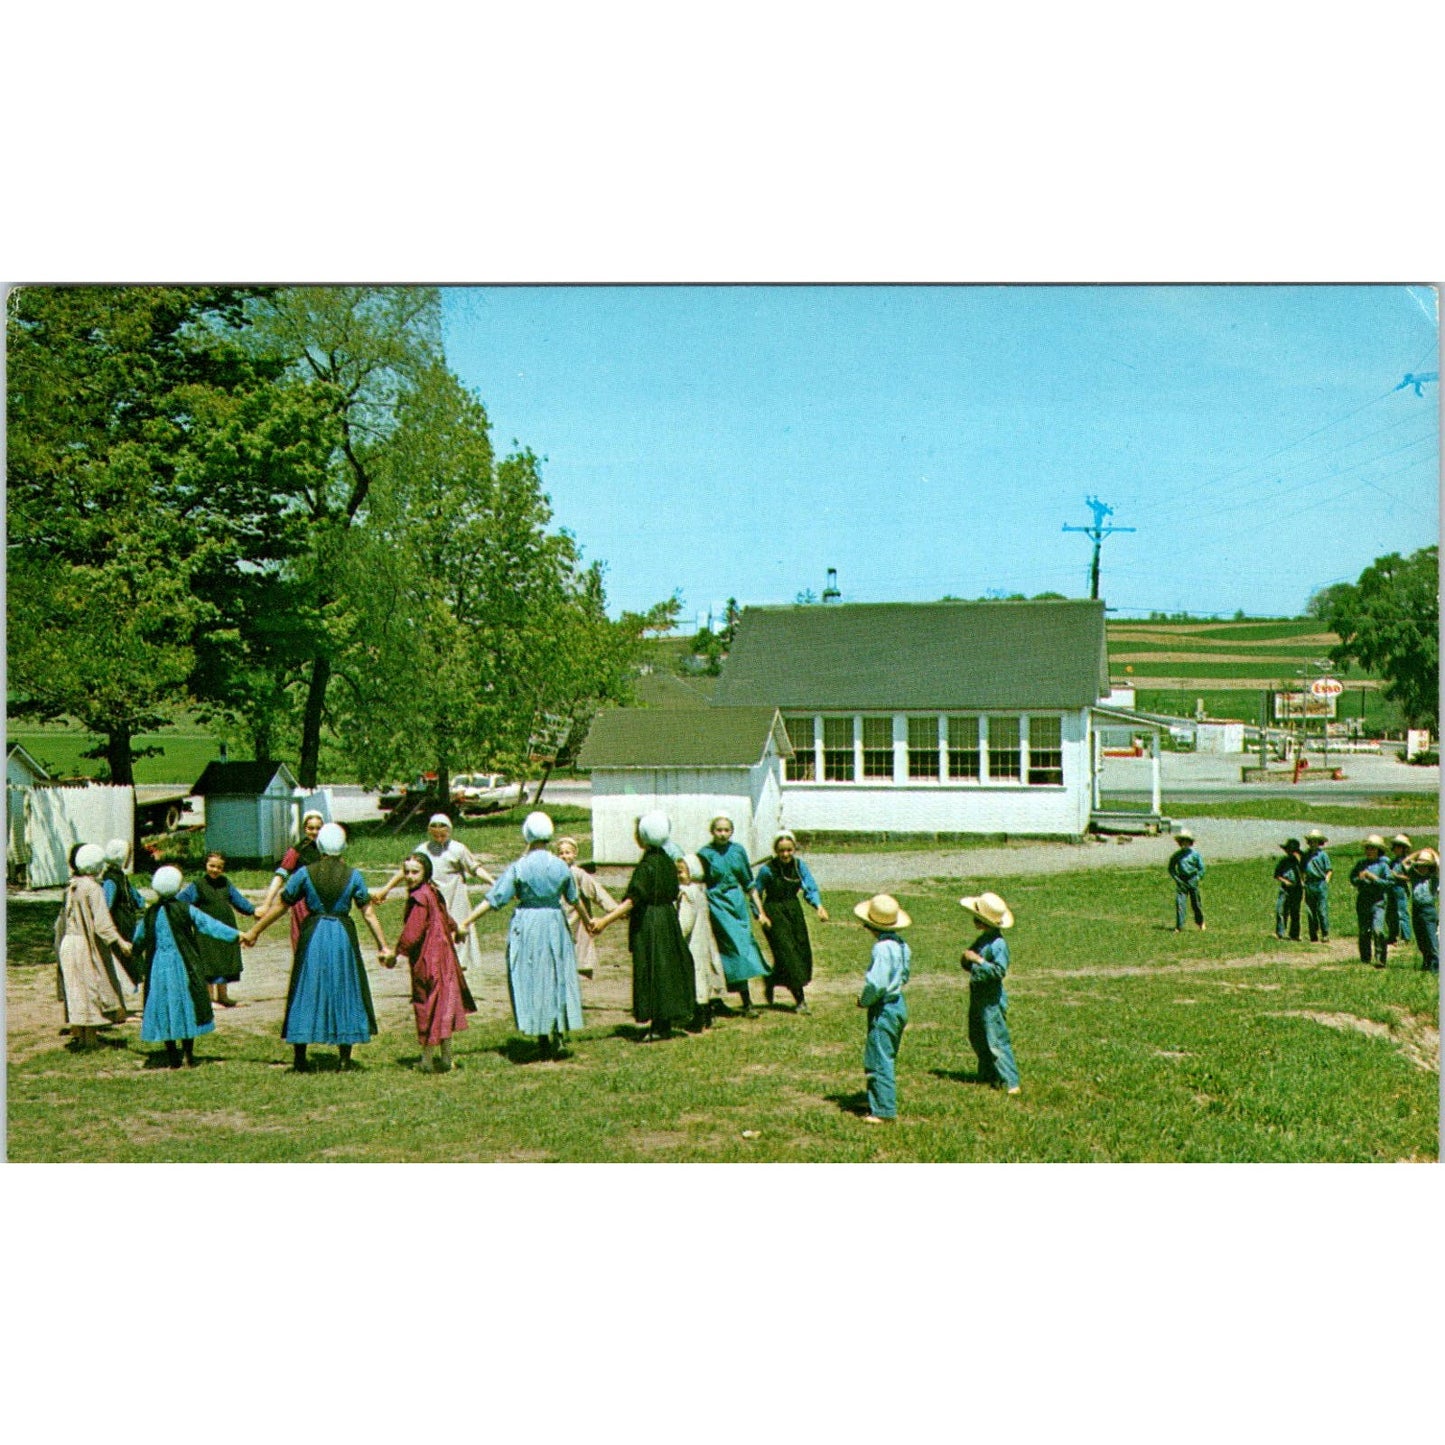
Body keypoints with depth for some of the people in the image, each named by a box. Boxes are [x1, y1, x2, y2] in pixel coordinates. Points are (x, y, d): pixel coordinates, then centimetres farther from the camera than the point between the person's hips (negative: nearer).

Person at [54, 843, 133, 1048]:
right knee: (92, 987, 1)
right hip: (88, 946, -7)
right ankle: (89, 1038, 4)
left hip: (69, 944, 7)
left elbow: (63, 919, 16)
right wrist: (119, 942, -30)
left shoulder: (71, 887, 6)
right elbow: (101, 921, -25)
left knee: (75, 988, 13)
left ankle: (76, 1032, 19)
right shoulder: (93, 888, -16)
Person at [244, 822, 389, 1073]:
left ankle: (300, 1058, 10)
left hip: (312, 937, 0)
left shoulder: (305, 873, -3)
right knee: (344, 993, 10)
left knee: (307, 992, 9)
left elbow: (280, 905, 1)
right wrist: (383, 946, 1)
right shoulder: (353, 876, -2)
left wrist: (254, 931, 11)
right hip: (343, 937, 0)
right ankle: (345, 1058, 10)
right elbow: (369, 913, -4)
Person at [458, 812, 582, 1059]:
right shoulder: (561, 866, -2)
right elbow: (574, 899, 12)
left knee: (531, 980, 6)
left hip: (526, 925, -2)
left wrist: (467, 921, -7)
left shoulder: (518, 867, -11)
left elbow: (494, 899, -12)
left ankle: (543, 1040, 9)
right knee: (558, 978, 12)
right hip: (555, 924, 2)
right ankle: (560, 1036, 6)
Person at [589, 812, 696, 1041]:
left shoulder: (647, 865, -18)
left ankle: (659, 1027, 0)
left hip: (649, 925, -8)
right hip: (668, 919, 8)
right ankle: (664, 1024, 18)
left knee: (651, 970, -2)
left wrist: (605, 920, -26)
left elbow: (633, 899, -23)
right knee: (666, 969, 13)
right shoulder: (667, 861, 7)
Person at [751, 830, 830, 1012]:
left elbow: (810, 888, -6)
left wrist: (819, 906, -21)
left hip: (794, 910, 5)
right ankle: (799, 1000, -3)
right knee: (787, 953, -10)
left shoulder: (799, 865, -3)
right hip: (774, 912, -5)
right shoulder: (767, 869, -13)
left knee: (802, 952, 5)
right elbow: (756, 893, -4)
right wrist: (761, 914, -13)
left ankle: (769, 981, 27)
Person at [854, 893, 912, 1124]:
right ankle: (879, 1102, 31)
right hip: (899, 1004, 10)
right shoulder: (901, 945, 6)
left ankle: (884, 1110, 0)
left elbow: (876, 984, -28)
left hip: (884, 1008, -10)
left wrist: (864, 1000, -9)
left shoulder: (882, 948, -22)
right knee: (887, 1059, 20)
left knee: (879, 1060, -3)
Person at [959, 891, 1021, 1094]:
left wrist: (978, 960, -22)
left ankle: (1011, 1082, -6)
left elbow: (999, 970, -25)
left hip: (992, 1000, -10)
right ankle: (988, 1075, 30)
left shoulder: (998, 944, -18)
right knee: (977, 1039, 17)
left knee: (996, 1042, -9)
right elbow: (968, 963, 20)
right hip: (977, 998, 10)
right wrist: (967, 961, -2)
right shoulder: (982, 940, 10)